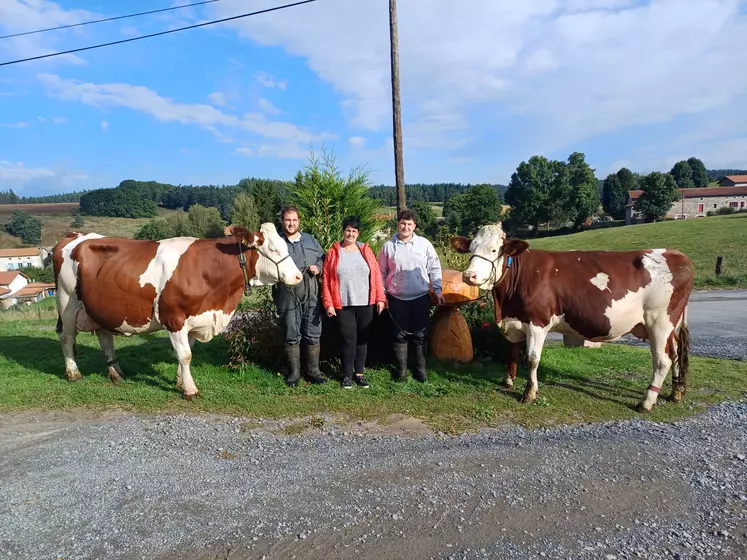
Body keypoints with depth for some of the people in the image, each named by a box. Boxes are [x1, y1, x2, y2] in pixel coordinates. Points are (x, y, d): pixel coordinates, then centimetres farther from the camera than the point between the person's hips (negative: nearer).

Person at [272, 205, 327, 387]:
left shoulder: (310, 240, 14)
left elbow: (323, 259, 20)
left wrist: (318, 267, 0)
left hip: (312, 296, 3)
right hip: (288, 297, -2)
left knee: (313, 335, 7)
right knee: (291, 336, 5)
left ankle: (313, 371, 19)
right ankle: (293, 373, 18)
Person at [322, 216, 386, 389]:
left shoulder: (366, 250, 7)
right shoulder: (333, 252, 2)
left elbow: (376, 274, 5)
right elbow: (326, 279, 0)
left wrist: (380, 298, -2)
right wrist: (328, 303, -6)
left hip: (365, 304, 2)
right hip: (343, 305, -2)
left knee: (362, 339, 9)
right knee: (348, 340, 1)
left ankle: (359, 373, 23)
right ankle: (347, 374, 16)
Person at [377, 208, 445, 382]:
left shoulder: (424, 244, 0)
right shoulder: (388, 246, 0)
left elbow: (434, 269, 5)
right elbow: (382, 273, 6)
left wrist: (438, 291, 1)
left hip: (421, 297, 0)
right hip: (397, 299, 0)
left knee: (420, 335, 8)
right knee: (400, 335, 8)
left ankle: (420, 369, 21)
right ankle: (401, 370, 19)